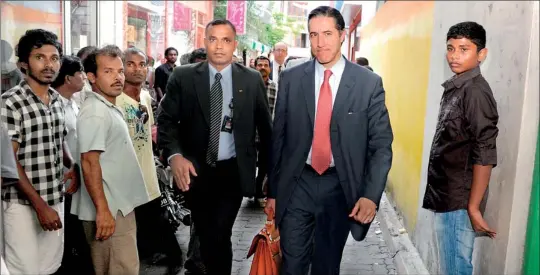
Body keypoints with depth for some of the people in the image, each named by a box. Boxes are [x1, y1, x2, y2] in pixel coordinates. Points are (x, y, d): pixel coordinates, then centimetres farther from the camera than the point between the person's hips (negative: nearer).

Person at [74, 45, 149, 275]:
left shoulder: (110, 108, 13)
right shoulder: (95, 113, -17)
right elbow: (89, 162, -23)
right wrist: (102, 209, -25)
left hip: (120, 205, 10)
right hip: (109, 209, -10)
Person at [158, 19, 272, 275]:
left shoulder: (252, 79, -1)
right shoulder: (183, 77, -2)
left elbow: (265, 126, 4)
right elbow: (166, 120, -3)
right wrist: (175, 155, -20)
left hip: (233, 171, -1)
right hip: (196, 170, 2)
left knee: (219, 234, -7)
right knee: (205, 233, 17)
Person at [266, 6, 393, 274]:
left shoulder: (369, 83, -5)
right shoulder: (291, 79, -1)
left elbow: (381, 144, -3)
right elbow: (278, 138, 4)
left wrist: (371, 195, -13)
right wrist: (273, 190, 6)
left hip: (341, 187, 0)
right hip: (297, 184, 1)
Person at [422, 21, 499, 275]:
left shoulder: (475, 91, -15)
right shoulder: (453, 87, 11)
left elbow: (484, 156, -19)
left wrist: (473, 207, -19)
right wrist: (439, 198, 13)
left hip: (458, 203, -8)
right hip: (445, 197, 8)